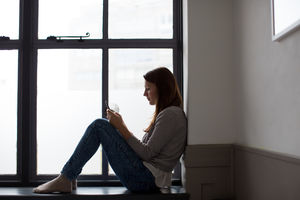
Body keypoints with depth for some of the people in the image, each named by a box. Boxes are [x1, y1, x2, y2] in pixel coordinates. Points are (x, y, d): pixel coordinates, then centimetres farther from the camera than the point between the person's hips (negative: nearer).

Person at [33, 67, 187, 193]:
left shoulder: (171, 114, -11)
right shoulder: (165, 113, 19)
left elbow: (147, 153, -17)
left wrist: (121, 127, -12)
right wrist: (120, 126, 8)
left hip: (146, 179, -10)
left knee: (99, 125, -12)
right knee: (101, 124, 11)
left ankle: (65, 179, -7)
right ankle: (68, 177, 7)